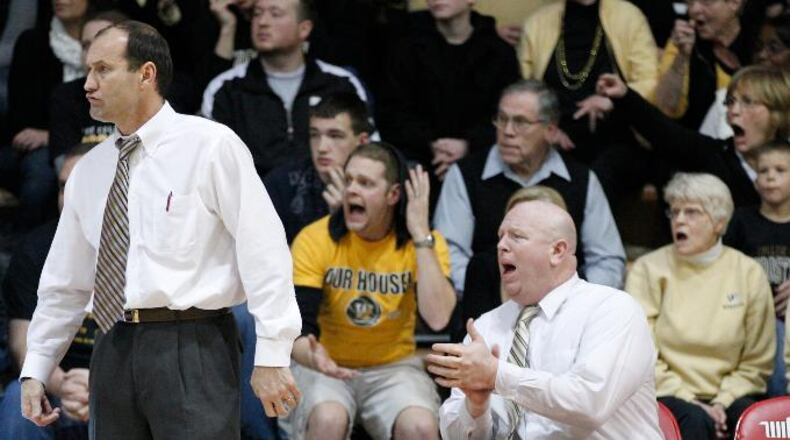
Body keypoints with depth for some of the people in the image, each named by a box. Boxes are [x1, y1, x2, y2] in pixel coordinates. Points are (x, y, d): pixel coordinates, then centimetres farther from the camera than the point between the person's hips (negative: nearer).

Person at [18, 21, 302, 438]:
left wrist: (272, 355, -14)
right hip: (114, 352, 6)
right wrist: (35, 369, 16)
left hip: (192, 346, -6)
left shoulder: (211, 146, -3)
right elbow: (64, 281, 20)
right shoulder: (88, 171, 15)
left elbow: (263, 249, -8)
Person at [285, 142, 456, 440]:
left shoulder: (424, 243, -7)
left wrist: (421, 236, -23)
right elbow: (297, 328, -15)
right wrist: (312, 356, -40)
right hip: (326, 368, -1)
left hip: (394, 367, 1)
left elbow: (437, 318, -23)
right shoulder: (316, 240, -10)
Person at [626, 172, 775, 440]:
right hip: (667, 395, -1)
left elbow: (757, 363, 9)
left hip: (727, 395, 2)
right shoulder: (647, 270, 4)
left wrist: (722, 403, -7)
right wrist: (690, 401, -12)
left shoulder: (749, 274, 8)